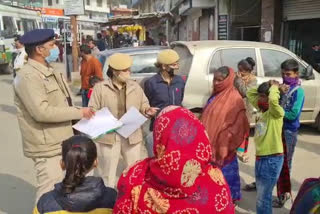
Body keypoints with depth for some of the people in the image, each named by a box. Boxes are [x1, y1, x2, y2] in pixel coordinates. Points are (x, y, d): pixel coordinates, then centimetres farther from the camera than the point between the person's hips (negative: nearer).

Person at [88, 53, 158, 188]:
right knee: (107, 173, 10)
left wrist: (147, 110, -7)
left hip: (132, 135, 3)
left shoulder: (135, 87, 7)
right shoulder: (100, 88, -4)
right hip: (108, 136, -3)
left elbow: (143, 105, 15)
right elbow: (92, 111, -4)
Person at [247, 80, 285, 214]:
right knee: (261, 194, 20)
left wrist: (274, 87, -17)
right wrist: (264, 86, 5)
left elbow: (273, 99, -36)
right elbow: (250, 94, 17)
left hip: (272, 159, -8)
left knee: (263, 197, -2)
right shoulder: (263, 110, 8)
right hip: (260, 157, 8)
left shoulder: (276, 112, -14)